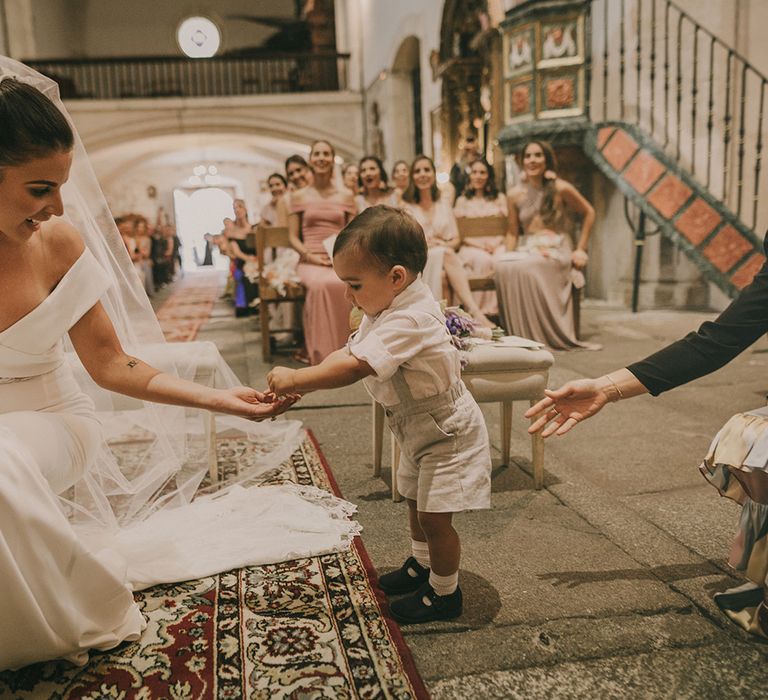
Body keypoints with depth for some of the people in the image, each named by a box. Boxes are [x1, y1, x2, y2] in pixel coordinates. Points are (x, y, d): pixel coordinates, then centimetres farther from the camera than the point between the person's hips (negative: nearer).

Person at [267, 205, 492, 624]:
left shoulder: (409, 320, -34)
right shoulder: (385, 311, -2)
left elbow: (354, 367, -41)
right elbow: (347, 353, -1)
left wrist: (295, 379, -33)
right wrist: (299, 387, -14)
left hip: (448, 434, -10)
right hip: (419, 432, 10)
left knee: (435, 516, 0)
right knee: (416, 503, 23)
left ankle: (444, 593, 22)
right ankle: (421, 565, 45)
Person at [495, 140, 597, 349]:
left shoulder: (561, 188, -3)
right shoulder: (515, 194, 5)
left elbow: (588, 213, 9)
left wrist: (581, 249, 5)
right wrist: (509, 255, -5)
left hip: (557, 251, -3)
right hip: (528, 251, 3)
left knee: (526, 267, -35)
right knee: (502, 266, -30)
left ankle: (545, 334, -23)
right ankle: (517, 333, -19)